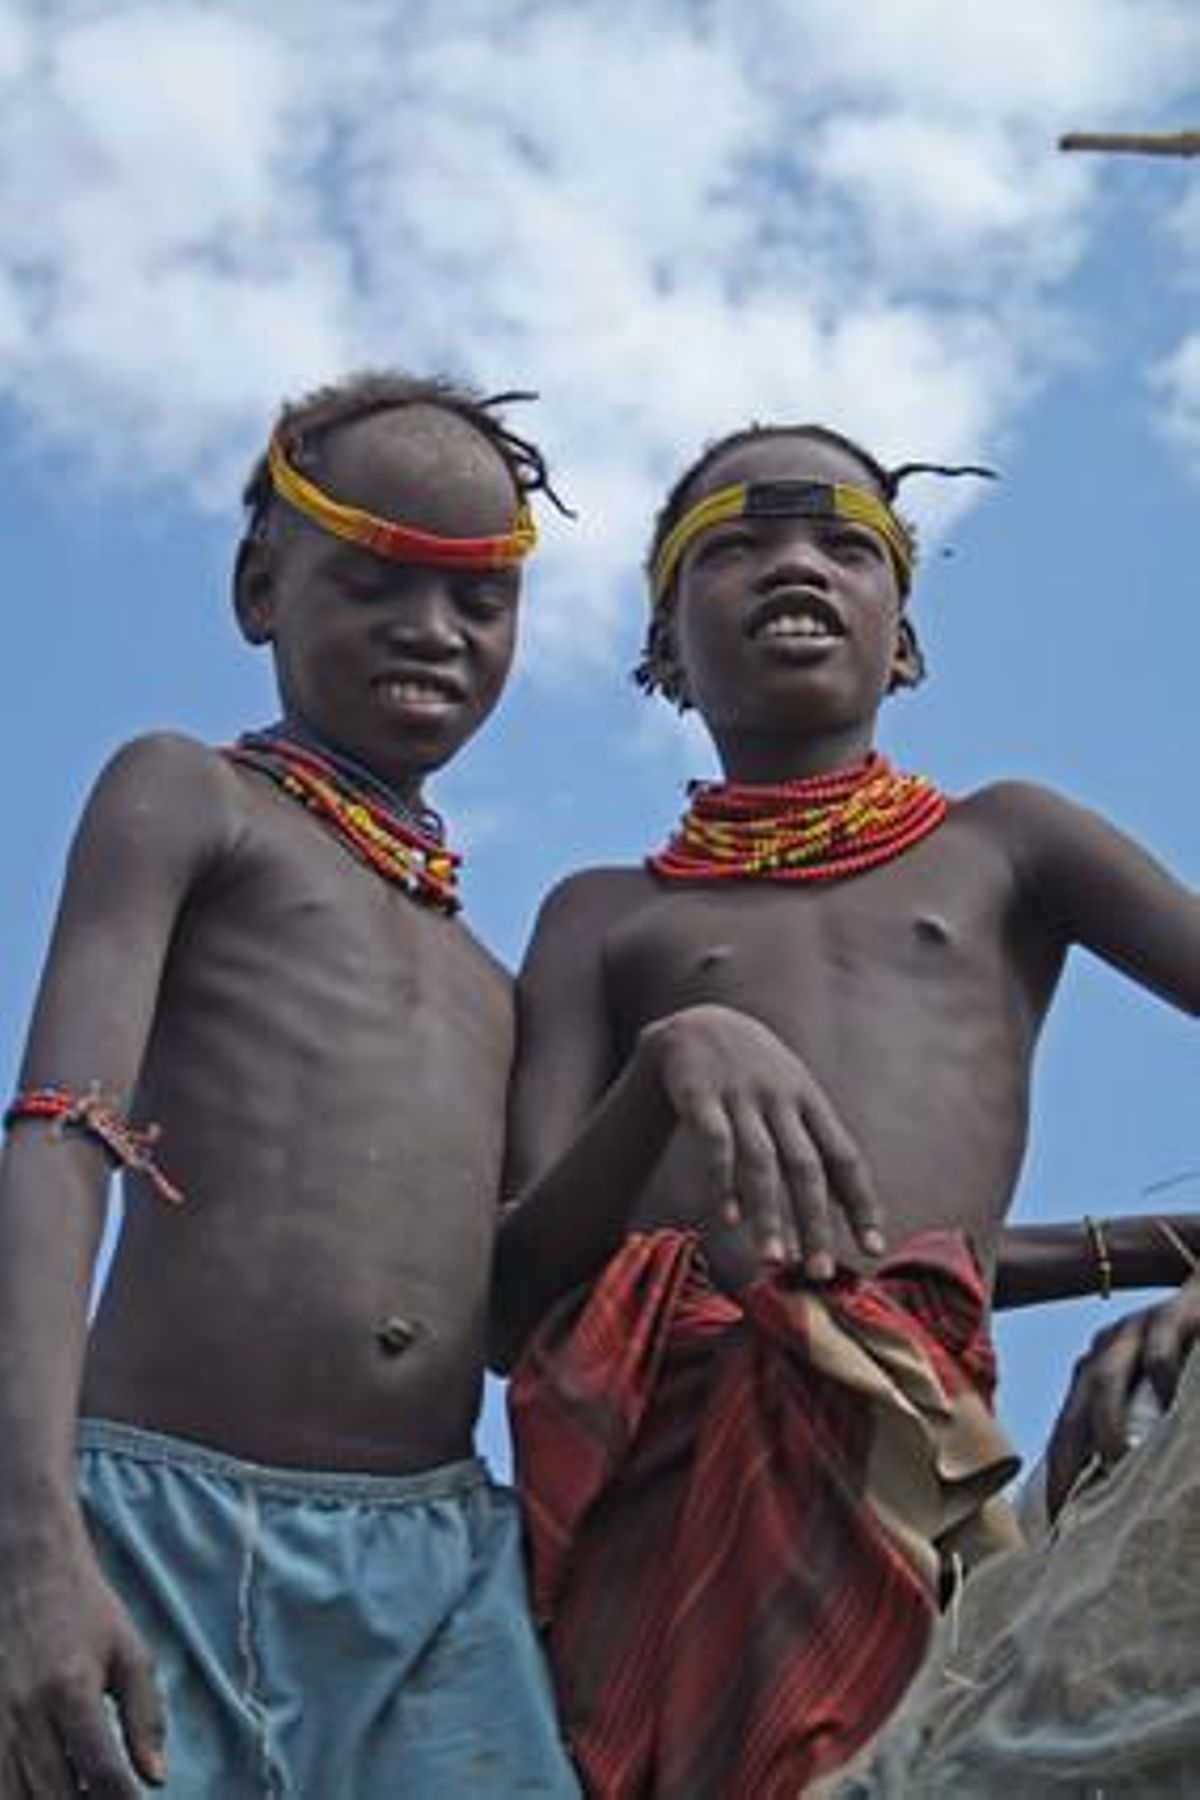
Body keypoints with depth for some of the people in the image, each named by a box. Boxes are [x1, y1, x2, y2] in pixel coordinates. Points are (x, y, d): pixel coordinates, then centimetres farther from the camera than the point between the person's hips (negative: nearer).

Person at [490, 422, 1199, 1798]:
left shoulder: (999, 846, 22)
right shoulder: (603, 917, 21)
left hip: (903, 1428, -1)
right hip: (644, 1443, 1)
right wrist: (676, 1056, -11)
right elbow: (512, 1297, 7)